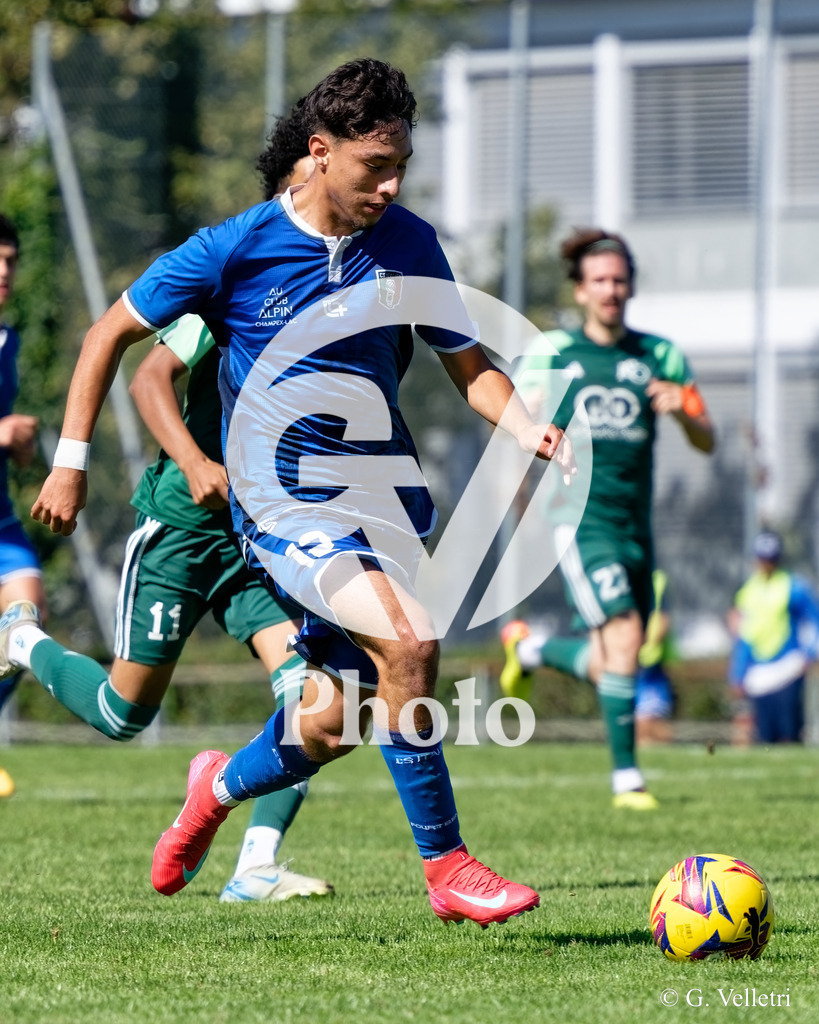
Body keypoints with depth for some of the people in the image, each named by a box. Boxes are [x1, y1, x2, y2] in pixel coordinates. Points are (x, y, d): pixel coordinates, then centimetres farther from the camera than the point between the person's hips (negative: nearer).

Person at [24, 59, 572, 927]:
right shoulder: (236, 248, -10)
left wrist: (526, 428, -10)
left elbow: (469, 366, 10)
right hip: (285, 504, -5)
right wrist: (71, 463, 0)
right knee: (407, 638, -28)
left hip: (384, 498, 5)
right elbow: (112, 332, 1)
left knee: (330, 726, 7)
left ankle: (222, 786, 42)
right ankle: (443, 865, -16)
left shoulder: (408, 245, 1)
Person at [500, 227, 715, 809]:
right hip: (581, 518, -4)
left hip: (635, 523, 4)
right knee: (624, 637, -19)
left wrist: (682, 409, -13)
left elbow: (707, 443, 8)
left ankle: (530, 646, 39)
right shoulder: (552, 352, 3)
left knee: (605, 668, 8)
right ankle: (626, 776, -8)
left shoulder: (661, 357, 8)